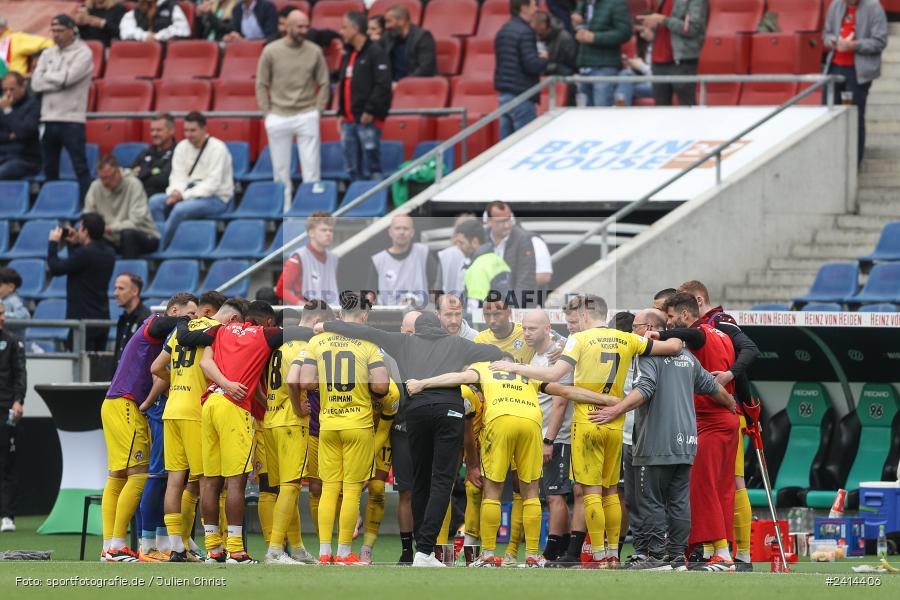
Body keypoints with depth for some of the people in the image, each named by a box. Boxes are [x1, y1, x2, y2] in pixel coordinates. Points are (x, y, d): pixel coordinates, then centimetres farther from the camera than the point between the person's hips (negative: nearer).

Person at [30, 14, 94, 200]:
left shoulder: (83, 53, -3)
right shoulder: (48, 54, 13)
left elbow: (68, 77, -17)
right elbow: (36, 83, 2)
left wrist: (47, 76, -1)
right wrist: (59, 79, -8)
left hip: (71, 120, -6)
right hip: (49, 118, 6)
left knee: (80, 167, -8)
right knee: (50, 169, 10)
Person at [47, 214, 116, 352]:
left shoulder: (85, 253, -18)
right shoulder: (109, 253, 9)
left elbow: (56, 269, -13)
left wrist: (53, 242, -1)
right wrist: (75, 244, 20)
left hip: (84, 319, -9)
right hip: (102, 318, 9)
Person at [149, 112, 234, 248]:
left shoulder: (217, 148, -12)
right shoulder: (182, 147, 7)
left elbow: (213, 183, -18)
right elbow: (178, 176, 5)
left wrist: (184, 195, -24)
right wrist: (175, 192, -19)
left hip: (216, 198, -7)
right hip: (189, 194, 7)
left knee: (180, 209, -32)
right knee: (155, 201, -16)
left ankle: (159, 247, -22)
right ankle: (157, 240, -21)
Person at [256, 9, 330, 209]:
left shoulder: (314, 51, 1)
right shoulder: (271, 51, -1)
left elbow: (324, 84, 8)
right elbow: (262, 85, 4)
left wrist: (318, 110, 0)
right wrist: (267, 113, -1)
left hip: (307, 117, 0)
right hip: (279, 117, 0)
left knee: (311, 167, -3)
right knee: (281, 169, 6)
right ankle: (283, 209, 14)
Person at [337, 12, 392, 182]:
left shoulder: (375, 52, -8)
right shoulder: (348, 55, 18)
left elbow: (383, 85, -16)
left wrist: (370, 111, -19)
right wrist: (341, 113, 15)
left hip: (368, 119, -8)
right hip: (349, 120, 8)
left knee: (371, 170, -9)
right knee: (353, 170, 9)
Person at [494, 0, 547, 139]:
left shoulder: (503, 31, 13)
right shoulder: (525, 32, -14)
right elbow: (532, 66, -20)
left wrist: (537, 57, 15)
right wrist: (543, 58, 0)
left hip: (504, 95, 8)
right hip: (522, 96, -8)